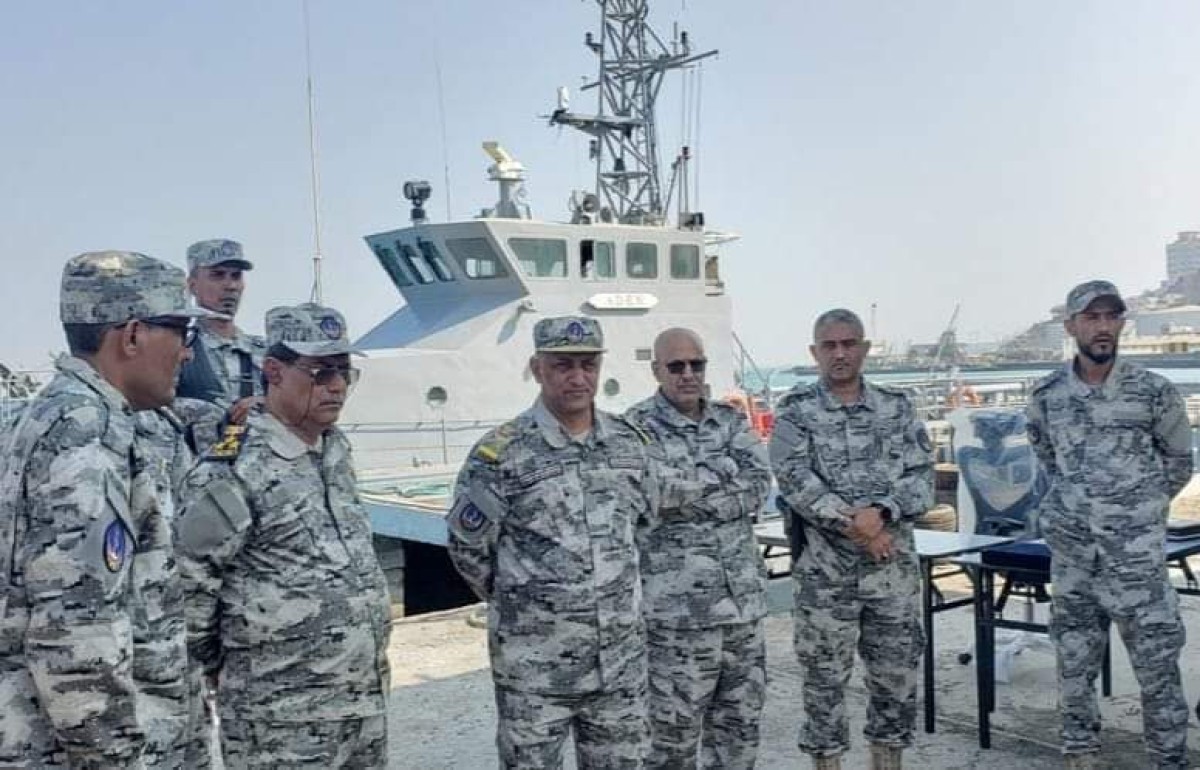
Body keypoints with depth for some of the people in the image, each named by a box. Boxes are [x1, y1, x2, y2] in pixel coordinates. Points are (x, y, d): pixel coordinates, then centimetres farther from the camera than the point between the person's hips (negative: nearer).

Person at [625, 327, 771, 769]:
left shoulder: (731, 421, 10)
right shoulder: (637, 428, -8)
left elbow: (760, 483, -5)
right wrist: (727, 471, -11)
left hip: (745, 599, 6)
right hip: (678, 608, -5)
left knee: (741, 722, 15)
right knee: (676, 728, 5)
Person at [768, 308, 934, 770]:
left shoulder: (897, 407, 7)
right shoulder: (795, 411, -1)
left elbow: (922, 476, 0)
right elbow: (796, 481, -12)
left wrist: (880, 512, -17)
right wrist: (850, 523, -20)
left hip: (894, 566, 3)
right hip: (824, 568, -2)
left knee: (897, 674, 10)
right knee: (825, 676, 7)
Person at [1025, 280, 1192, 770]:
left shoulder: (1153, 392, -6)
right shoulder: (1046, 396, 0)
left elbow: (1179, 459, 8)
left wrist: (1141, 508, 10)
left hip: (1138, 558, -2)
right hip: (1071, 556, 3)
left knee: (1158, 666, 3)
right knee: (1074, 665, 12)